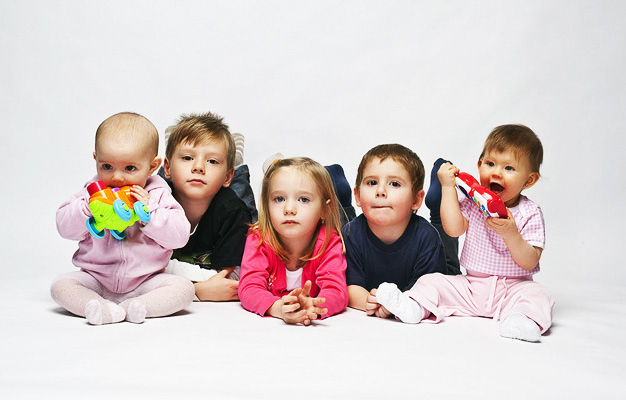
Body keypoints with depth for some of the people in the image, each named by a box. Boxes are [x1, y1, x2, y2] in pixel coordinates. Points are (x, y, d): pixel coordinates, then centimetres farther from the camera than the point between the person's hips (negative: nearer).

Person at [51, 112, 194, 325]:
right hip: (96, 280, 2)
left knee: (183, 288, -23)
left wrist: (148, 211, -23)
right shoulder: (92, 192, 2)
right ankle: (108, 311, -37)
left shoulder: (159, 195, -4)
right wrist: (89, 206, -20)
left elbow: (180, 236, -12)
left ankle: (132, 307, -34)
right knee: (61, 285, -21)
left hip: (145, 281, -1)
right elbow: (65, 228, -3)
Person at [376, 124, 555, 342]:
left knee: (537, 294, -30)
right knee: (432, 281, -12)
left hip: (512, 289, -3)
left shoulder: (530, 213, -7)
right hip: (470, 286, 3)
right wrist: (448, 186, -14)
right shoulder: (473, 203, 1)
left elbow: (530, 262, -13)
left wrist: (511, 234, -31)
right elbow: (453, 229, -18)